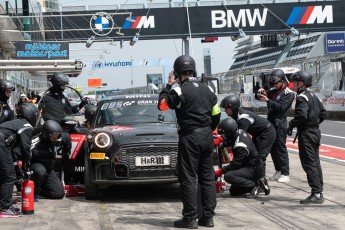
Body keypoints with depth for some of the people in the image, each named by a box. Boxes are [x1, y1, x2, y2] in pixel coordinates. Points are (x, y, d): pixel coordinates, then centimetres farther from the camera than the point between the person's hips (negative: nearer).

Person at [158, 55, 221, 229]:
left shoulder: (180, 90, -12)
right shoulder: (206, 89, 10)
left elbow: (162, 105, -3)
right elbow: (216, 114, 14)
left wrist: (169, 85, 5)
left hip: (190, 137, -7)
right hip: (207, 137, 7)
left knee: (188, 178, -2)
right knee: (207, 177, 9)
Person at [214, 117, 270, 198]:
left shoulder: (240, 146, -29)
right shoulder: (240, 132, -2)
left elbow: (235, 164, -24)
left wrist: (219, 172, -20)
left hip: (254, 169, -9)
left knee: (228, 176, -28)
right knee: (233, 191, 10)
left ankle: (255, 185, -17)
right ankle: (258, 182, 9)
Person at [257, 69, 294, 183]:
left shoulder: (288, 93, -9)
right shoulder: (273, 90, 12)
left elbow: (281, 107, -19)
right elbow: (264, 96, 20)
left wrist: (268, 100, -24)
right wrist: (261, 93, -3)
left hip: (280, 124, -8)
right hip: (270, 122, 8)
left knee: (280, 148, -7)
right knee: (272, 148, 11)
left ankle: (285, 174, -4)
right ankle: (278, 170, 21)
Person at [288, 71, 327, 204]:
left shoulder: (302, 97, -14)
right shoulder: (313, 96, 14)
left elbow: (302, 115, -27)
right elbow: (323, 113, 18)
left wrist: (291, 125, -14)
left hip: (306, 133, -10)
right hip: (315, 132, 10)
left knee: (309, 164, -8)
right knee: (315, 162, 14)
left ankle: (316, 194, -11)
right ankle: (319, 191, 18)